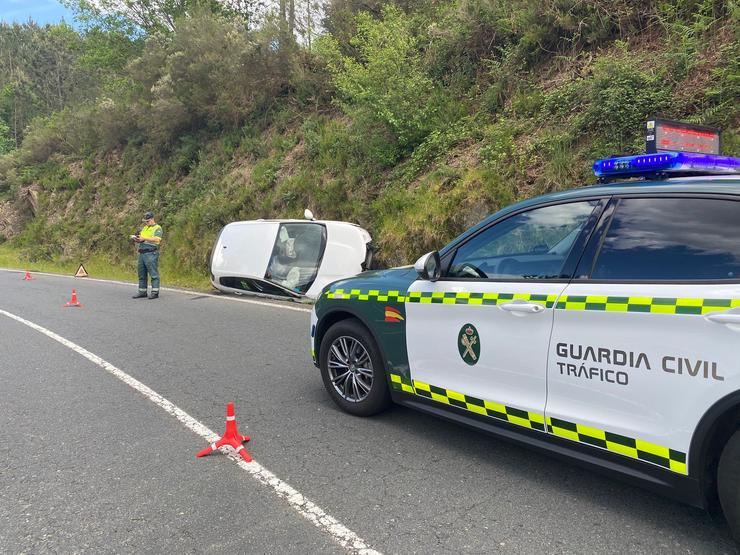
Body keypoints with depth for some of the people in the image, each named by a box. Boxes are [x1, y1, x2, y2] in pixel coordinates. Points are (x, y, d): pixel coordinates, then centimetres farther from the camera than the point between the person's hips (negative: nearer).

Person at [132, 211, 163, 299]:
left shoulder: (157, 228, -1)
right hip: (142, 253, 8)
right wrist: (136, 239, -1)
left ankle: (155, 292, -6)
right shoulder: (144, 228, 23)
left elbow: (157, 239, -16)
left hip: (151, 253, -8)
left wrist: (144, 238, -19)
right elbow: (141, 239, 22)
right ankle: (142, 291, 15)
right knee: (141, 274, 9)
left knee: (153, 273, -8)